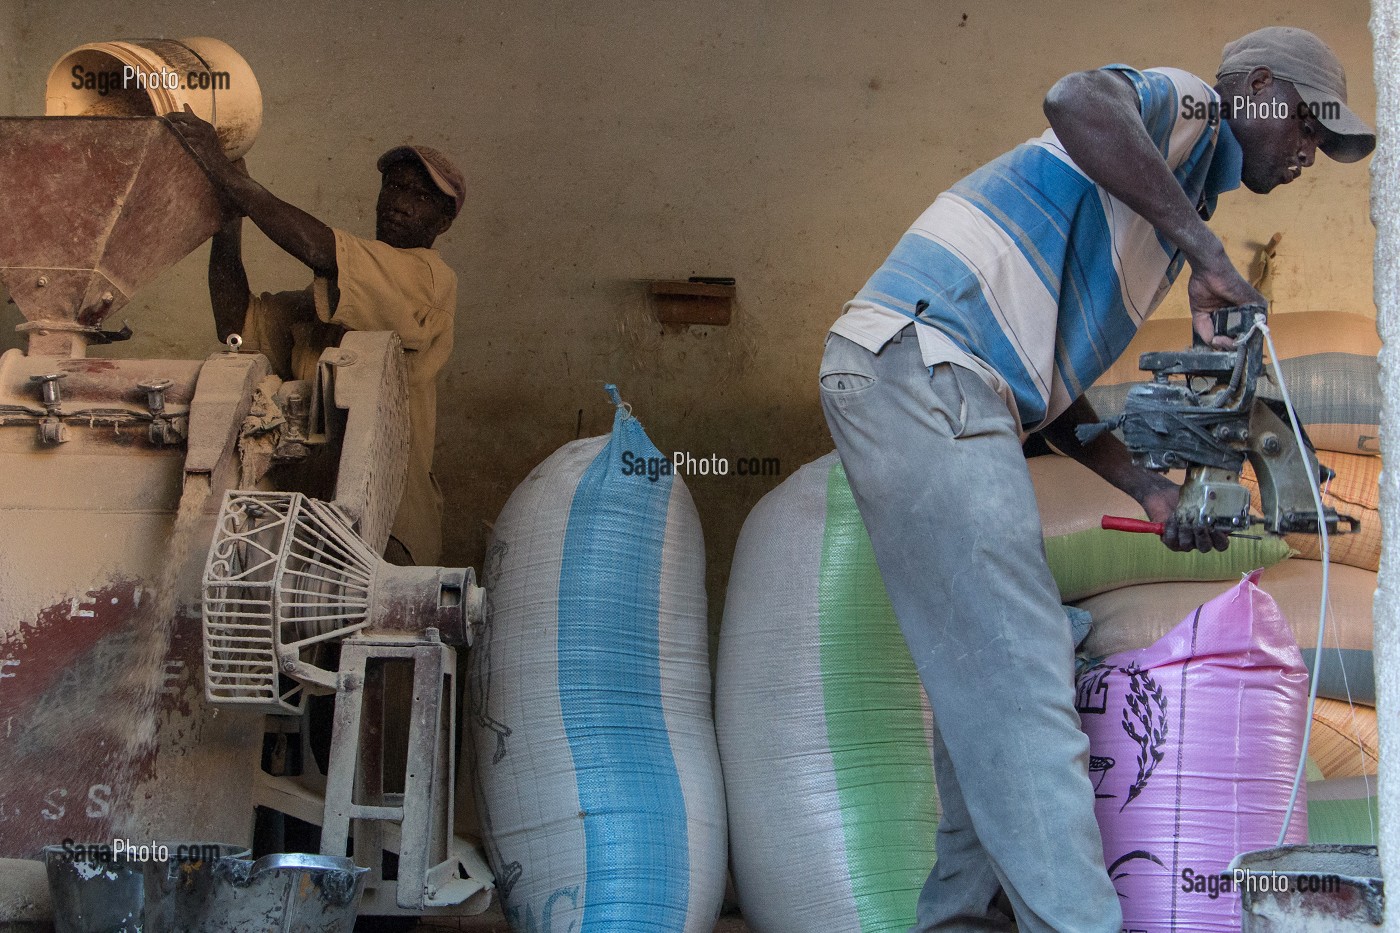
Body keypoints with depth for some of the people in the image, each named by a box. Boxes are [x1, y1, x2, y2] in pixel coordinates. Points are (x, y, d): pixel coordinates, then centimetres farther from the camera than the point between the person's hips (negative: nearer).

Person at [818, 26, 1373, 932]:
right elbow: (1079, 101, -25)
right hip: (922, 363, -10)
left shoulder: (1163, 202, 30)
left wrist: (1153, 491, 17)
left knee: (989, 677, 12)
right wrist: (1204, 248, -19)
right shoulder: (1185, 110, 3)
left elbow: (1049, 388, 27)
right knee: (1017, 675, -14)